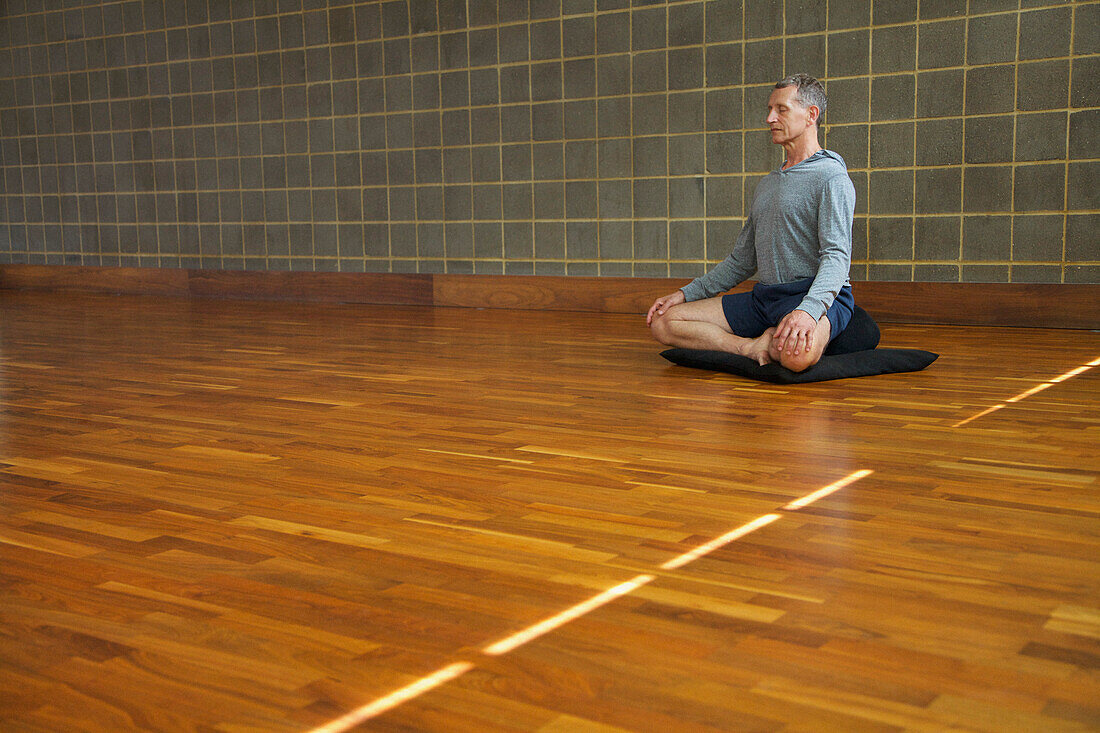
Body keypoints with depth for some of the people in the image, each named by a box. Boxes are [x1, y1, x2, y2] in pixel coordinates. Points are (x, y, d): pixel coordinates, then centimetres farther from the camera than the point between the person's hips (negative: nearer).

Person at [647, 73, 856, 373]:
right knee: (663, 321, -6)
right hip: (763, 297, 7)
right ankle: (753, 348, -16)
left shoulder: (831, 177, -4)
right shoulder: (767, 184, 23)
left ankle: (774, 344, -6)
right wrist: (686, 293, 15)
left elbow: (837, 257, -18)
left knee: (798, 354, -42)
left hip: (817, 295, -7)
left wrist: (808, 310, -37)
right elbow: (742, 260, 26)